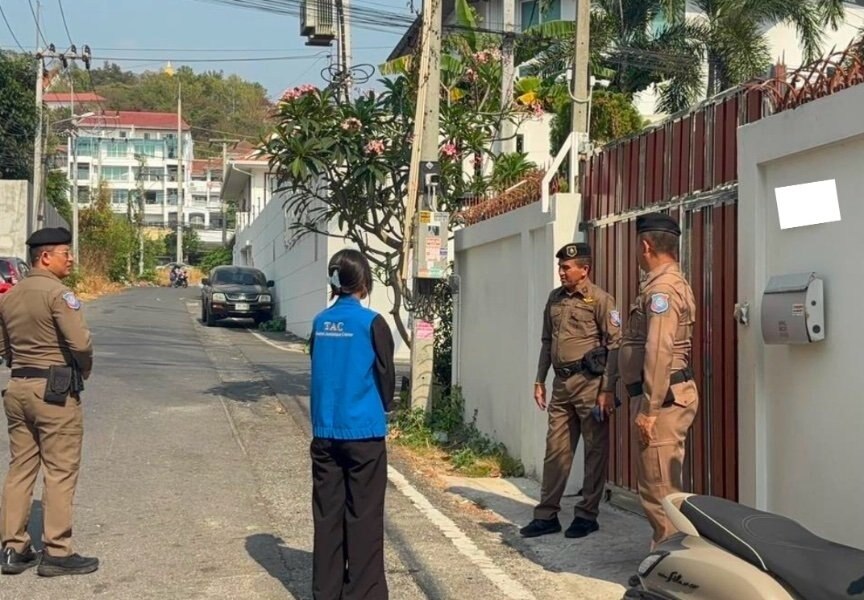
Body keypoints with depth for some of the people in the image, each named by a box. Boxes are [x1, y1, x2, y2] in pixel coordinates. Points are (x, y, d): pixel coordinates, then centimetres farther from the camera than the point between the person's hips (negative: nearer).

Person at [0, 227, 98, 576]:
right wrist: (84, 371, -3)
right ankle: (56, 553, 3)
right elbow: (81, 343, -21)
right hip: (55, 390, -8)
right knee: (61, 472, -1)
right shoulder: (58, 293, -14)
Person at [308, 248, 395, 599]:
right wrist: (382, 410, 14)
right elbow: (386, 374, -4)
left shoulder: (321, 322, 5)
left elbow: (319, 370, 12)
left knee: (327, 514, 10)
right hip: (363, 431, -5)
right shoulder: (371, 322, -10)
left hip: (325, 431, 5)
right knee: (363, 517, 2)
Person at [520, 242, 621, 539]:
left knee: (595, 451, 4)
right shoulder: (555, 298, 13)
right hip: (561, 383, 7)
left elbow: (614, 344, -11)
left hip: (589, 382, -7)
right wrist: (539, 380, 15)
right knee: (555, 450, 9)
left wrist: (608, 390, -16)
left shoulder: (600, 300, -8)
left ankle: (587, 515, 12)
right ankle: (547, 515, 16)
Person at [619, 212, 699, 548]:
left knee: (659, 488, -8)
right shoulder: (671, 283, 18)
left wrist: (649, 409, -23)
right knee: (663, 485, 18)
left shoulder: (661, 287, -15)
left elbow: (659, 352, -23)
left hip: (663, 398, -11)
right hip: (670, 395, 11)